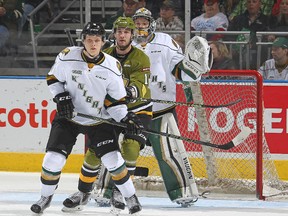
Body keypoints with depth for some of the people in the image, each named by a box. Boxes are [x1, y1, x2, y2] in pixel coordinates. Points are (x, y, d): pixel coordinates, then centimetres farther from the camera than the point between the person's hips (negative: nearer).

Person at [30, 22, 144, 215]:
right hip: (69, 117, 0)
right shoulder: (68, 57, -14)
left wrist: (126, 119, -18)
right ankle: (46, 197, 14)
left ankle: (130, 197, 8)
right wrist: (61, 97, -12)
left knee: (112, 159, -11)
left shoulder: (112, 66, -12)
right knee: (54, 158, -10)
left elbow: (116, 99, -5)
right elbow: (53, 78, 3)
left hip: (99, 120, 0)